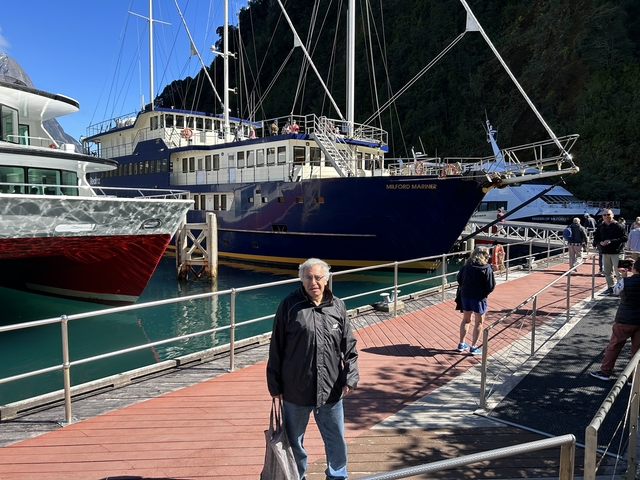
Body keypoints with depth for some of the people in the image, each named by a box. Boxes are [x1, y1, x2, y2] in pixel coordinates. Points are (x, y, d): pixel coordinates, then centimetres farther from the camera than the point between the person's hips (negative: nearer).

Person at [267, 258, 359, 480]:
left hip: (331, 390, 2)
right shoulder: (289, 305, -7)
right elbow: (276, 349, -3)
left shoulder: (337, 307, 0)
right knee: (293, 441, 16)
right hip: (296, 390, -2)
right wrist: (275, 384, -2)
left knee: (336, 440, 16)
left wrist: (350, 377, -3)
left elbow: (349, 347, 5)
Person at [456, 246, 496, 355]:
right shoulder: (486, 269, -13)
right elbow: (491, 286, -12)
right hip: (479, 297, -4)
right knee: (479, 323, 11)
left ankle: (461, 344, 26)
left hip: (465, 296, 5)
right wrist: (486, 292, 8)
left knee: (466, 320, 20)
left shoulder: (467, 265, -1)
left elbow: (459, 279, 4)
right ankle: (473, 347, 12)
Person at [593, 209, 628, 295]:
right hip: (605, 252, 5)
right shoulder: (600, 227, 8)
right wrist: (600, 242, -8)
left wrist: (611, 241, -18)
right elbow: (596, 238, 13)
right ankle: (610, 287, 23)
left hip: (616, 252, -5)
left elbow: (624, 238, -10)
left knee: (618, 272, -5)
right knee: (607, 272, 12)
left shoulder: (618, 226, -6)